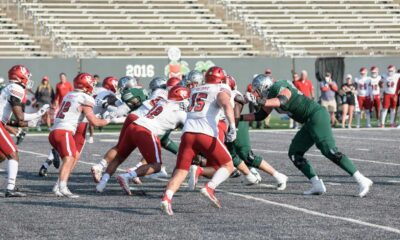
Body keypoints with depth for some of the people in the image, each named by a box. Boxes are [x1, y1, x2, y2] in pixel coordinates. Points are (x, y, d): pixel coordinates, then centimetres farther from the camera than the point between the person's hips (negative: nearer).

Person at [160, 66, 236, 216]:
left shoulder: (195, 91, 26)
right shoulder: (221, 90, 10)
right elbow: (226, 105, -11)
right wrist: (232, 127, -22)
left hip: (188, 133, 4)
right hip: (207, 134, -4)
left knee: (180, 171, 2)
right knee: (228, 165, 12)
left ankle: (167, 198, -22)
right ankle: (209, 188, -11)